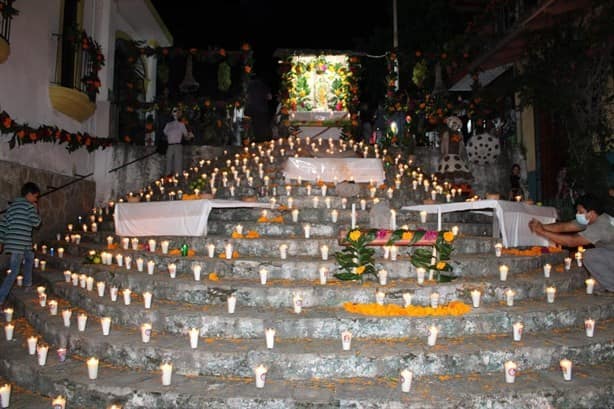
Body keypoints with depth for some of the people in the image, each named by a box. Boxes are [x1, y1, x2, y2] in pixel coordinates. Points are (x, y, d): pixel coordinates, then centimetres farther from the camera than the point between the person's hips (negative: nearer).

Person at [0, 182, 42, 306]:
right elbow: (36, 222, -11)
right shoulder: (30, 206, -7)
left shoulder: (12, 205, 16)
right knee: (14, 271, -6)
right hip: (20, 243, -9)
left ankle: (27, 283, 42)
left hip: (12, 241, 9)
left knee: (30, 257, 31)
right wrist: (36, 210, 3)